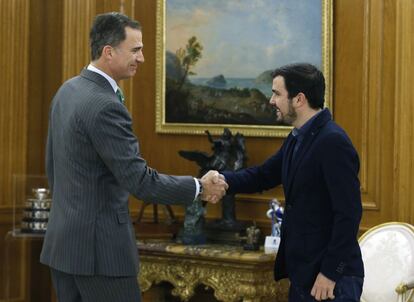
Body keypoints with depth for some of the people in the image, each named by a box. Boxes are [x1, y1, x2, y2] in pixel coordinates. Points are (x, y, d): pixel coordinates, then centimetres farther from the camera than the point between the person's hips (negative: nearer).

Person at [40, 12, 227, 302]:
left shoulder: (68, 90, 9)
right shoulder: (105, 106, -20)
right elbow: (140, 181, -21)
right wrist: (199, 187, -10)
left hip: (63, 242, 9)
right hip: (98, 247, -9)